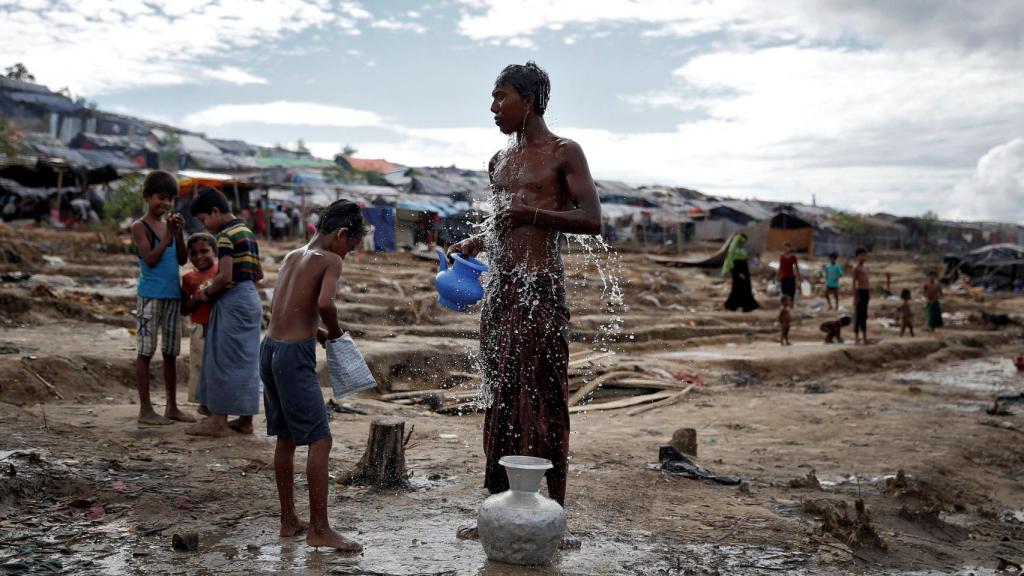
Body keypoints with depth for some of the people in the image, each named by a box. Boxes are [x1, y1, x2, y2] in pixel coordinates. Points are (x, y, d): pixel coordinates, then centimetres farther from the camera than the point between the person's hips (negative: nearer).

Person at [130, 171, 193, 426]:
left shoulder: (170, 225, 12)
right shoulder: (140, 226, -4)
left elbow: (182, 260, 6)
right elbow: (150, 259, -14)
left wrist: (179, 233, -6)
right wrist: (168, 234, -15)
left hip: (173, 296, 6)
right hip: (150, 296, -6)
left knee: (171, 353, 10)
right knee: (146, 352, 0)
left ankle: (172, 406, 17)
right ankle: (145, 409, 5)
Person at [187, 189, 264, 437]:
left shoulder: (226, 236, -13)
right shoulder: (247, 232, 15)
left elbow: (225, 277, -22)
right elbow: (258, 274, 19)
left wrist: (207, 293, -6)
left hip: (232, 302, -9)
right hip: (250, 298, 9)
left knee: (223, 360, -1)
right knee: (245, 360, 12)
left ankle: (219, 421, 4)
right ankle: (245, 419, 17)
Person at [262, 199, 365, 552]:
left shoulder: (291, 257, 17)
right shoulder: (330, 260, -7)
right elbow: (325, 303, -24)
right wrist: (335, 332, -6)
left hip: (270, 347, 9)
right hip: (295, 355, -9)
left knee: (286, 439, 16)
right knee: (320, 440, -4)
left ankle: (289, 521, 25)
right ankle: (319, 529, -1)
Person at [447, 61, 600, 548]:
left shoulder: (563, 153, -1)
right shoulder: (499, 162, 19)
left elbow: (592, 221, -11)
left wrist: (532, 214, -20)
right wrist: (472, 244, 11)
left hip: (540, 288, -7)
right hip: (500, 288, 7)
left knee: (544, 402, -5)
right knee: (501, 399, 10)